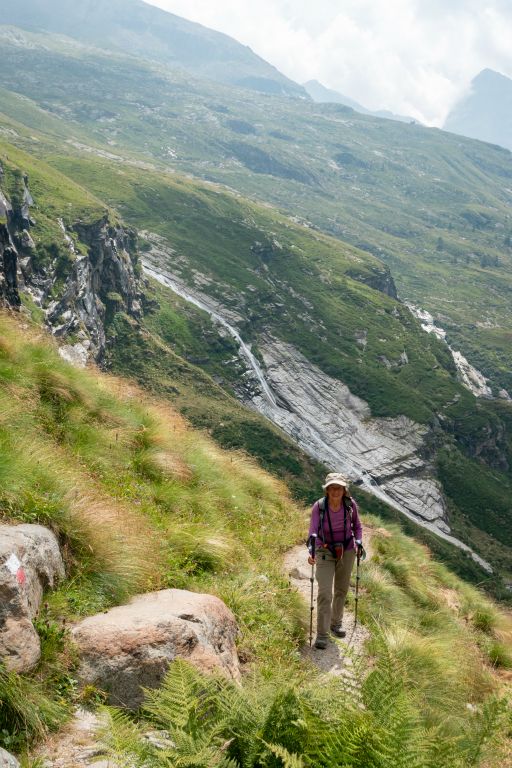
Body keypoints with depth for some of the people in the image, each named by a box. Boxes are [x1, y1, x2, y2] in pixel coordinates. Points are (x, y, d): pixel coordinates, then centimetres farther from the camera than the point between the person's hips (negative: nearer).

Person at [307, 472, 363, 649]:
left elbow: (357, 526, 6)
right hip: (325, 551, -3)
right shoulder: (319, 506, -20)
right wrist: (311, 551, -39)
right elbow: (313, 531, -24)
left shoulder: (351, 505, -12)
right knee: (325, 593, -11)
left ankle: (336, 624, 37)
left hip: (347, 551, 3)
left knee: (342, 590, 16)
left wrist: (358, 542, -8)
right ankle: (321, 634, -4)